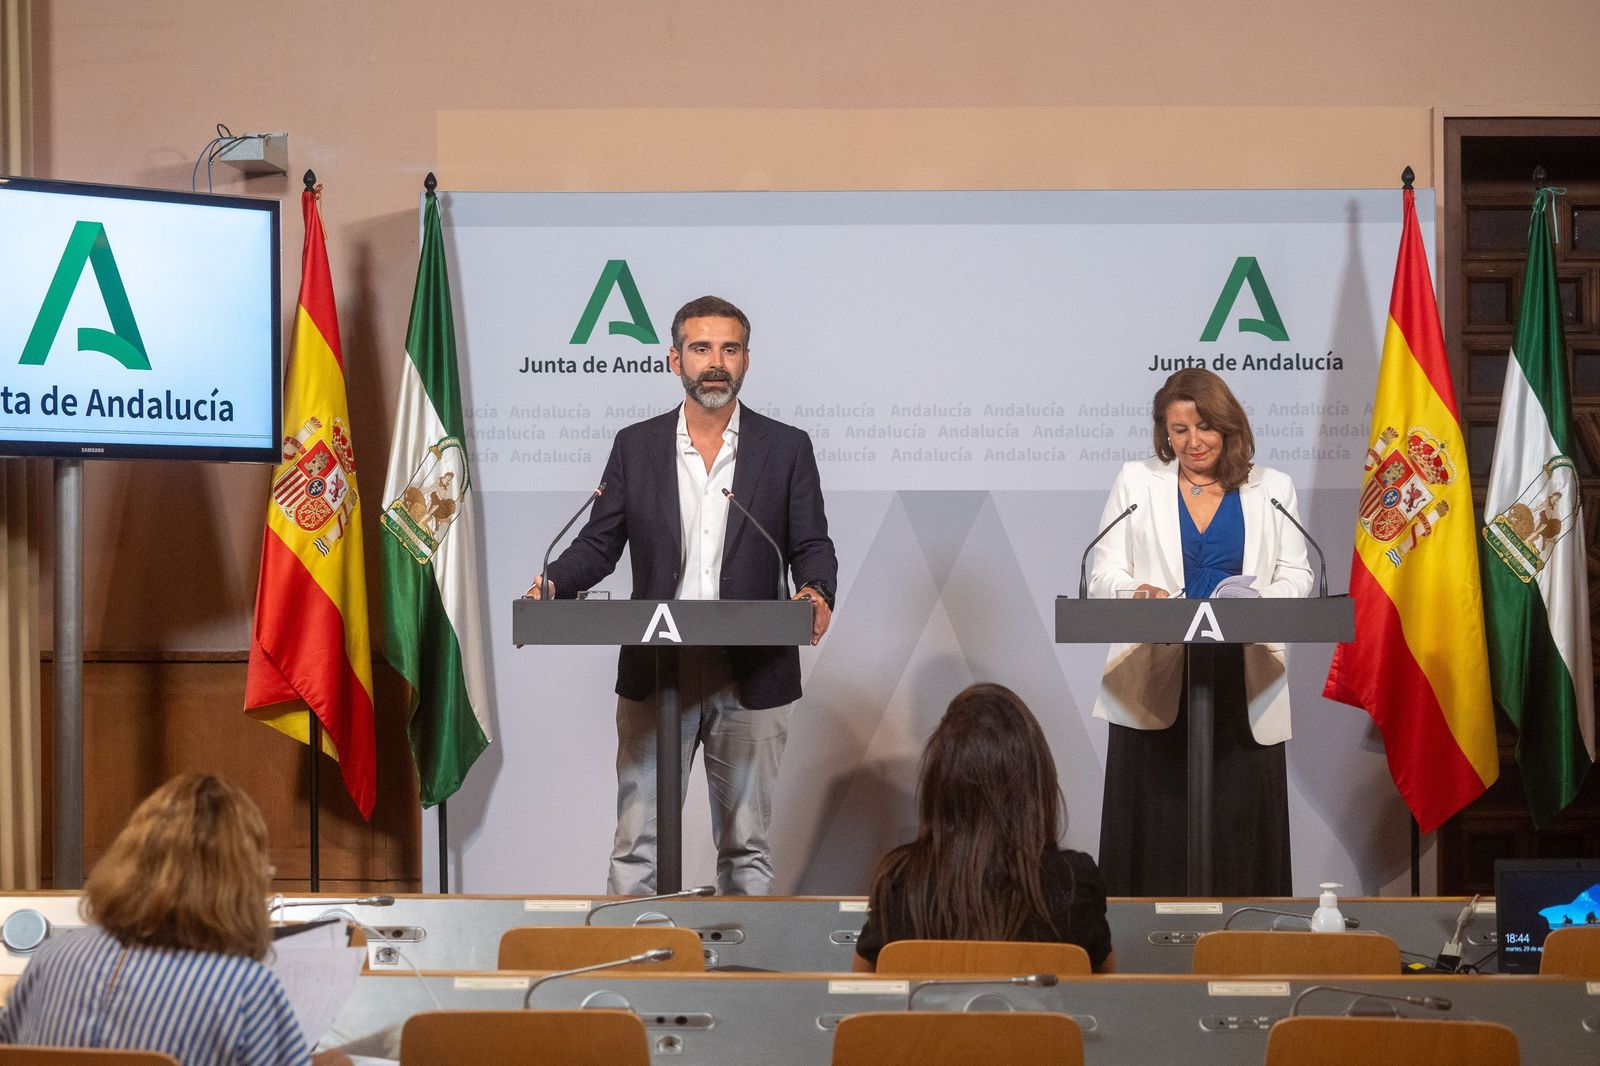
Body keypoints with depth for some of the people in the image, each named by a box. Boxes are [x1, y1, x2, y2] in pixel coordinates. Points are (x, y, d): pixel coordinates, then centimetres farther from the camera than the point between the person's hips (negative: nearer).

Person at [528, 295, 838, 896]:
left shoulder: (786, 449, 4)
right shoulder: (635, 446, 8)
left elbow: (812, 546, 3)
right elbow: (600, 543, 7)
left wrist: (816, 591, -19)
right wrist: (552, 585, -12)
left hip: (750, 679, 0)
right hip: (653, 675, 1)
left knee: (746, 845, 8)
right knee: (637, 843, 1)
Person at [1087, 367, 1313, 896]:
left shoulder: (1271, 489, 13)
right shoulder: (1136, 482, 12)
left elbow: (1295, 575, 8)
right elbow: (1104, 574, 7)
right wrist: (1137, 593, -16)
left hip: (1243, 687, 0)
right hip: (1155, 684, 0)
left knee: (1240, 828, -3)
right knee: (1156, 833, -5)